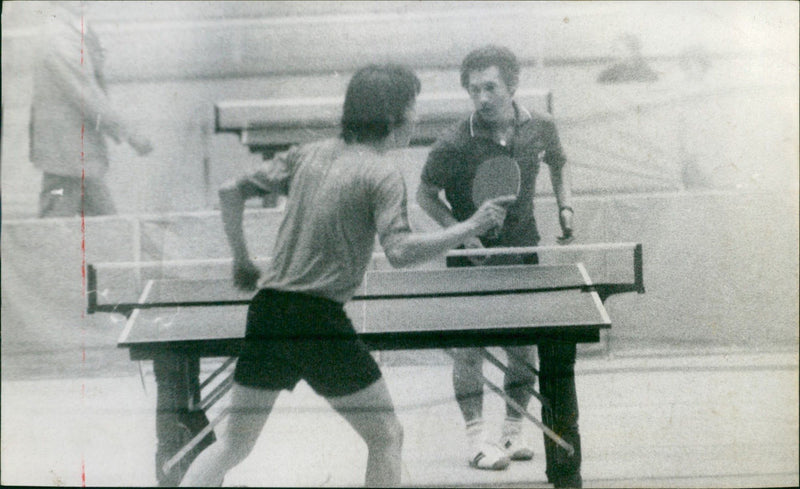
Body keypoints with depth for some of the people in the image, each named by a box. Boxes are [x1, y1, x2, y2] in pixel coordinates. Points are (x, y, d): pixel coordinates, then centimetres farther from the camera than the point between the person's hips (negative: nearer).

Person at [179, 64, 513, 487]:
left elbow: (230, 192, 15)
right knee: (386, 437, 9)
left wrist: (241, 260, 24)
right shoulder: (381, 173, -6)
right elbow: (400, 252, -20)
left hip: (266, 310, 6)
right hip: (319, 320, -6)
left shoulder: (309, 154, 12)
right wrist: (472, 227, -13)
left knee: (234, 444, 16)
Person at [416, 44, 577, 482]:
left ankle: (513, 430, 22)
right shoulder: (454, 145, -18)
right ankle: (476, 438, 8)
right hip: (471, 257, -3)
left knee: (524, 346, 7)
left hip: (522, 251, 3)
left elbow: (557, 167, 16)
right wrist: (459, 231, -16)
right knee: (469, 347, -2)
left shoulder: (540, 129, -6)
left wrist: (564, 208, 2)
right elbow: (425, 194, -5)